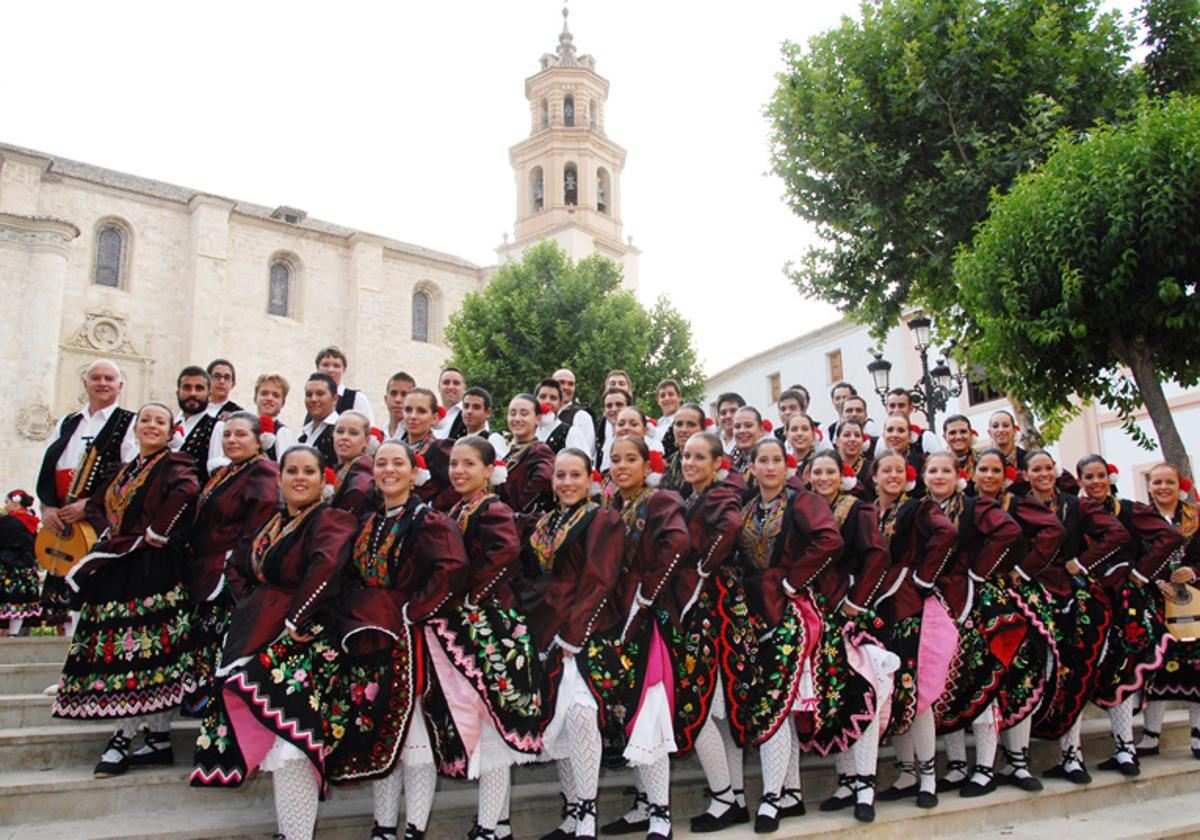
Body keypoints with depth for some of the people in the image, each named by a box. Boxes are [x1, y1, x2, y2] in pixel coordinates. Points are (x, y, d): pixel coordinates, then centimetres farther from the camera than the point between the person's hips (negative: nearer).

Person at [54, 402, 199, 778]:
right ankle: (159, 741, 11)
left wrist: (158, 531, -20)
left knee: (139, 651, -7)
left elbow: (186, 490, -25)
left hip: (151, 566, -8)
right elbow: (109, 507, 32)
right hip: (118, 569, 8)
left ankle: (122, 740, -2)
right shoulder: (126, 471, 21)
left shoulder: (174, 464, -4)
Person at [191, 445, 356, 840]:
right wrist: (248, 607, 12)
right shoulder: (271, 525, 16)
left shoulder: (331, 520, -8)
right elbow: (236, 568, 28)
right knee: (273, 744, 13)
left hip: (299, 644, -8)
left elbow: (326, 564, -28)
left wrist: (298, 618, -23)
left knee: (290, 745, -11)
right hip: (257, 639, 8)